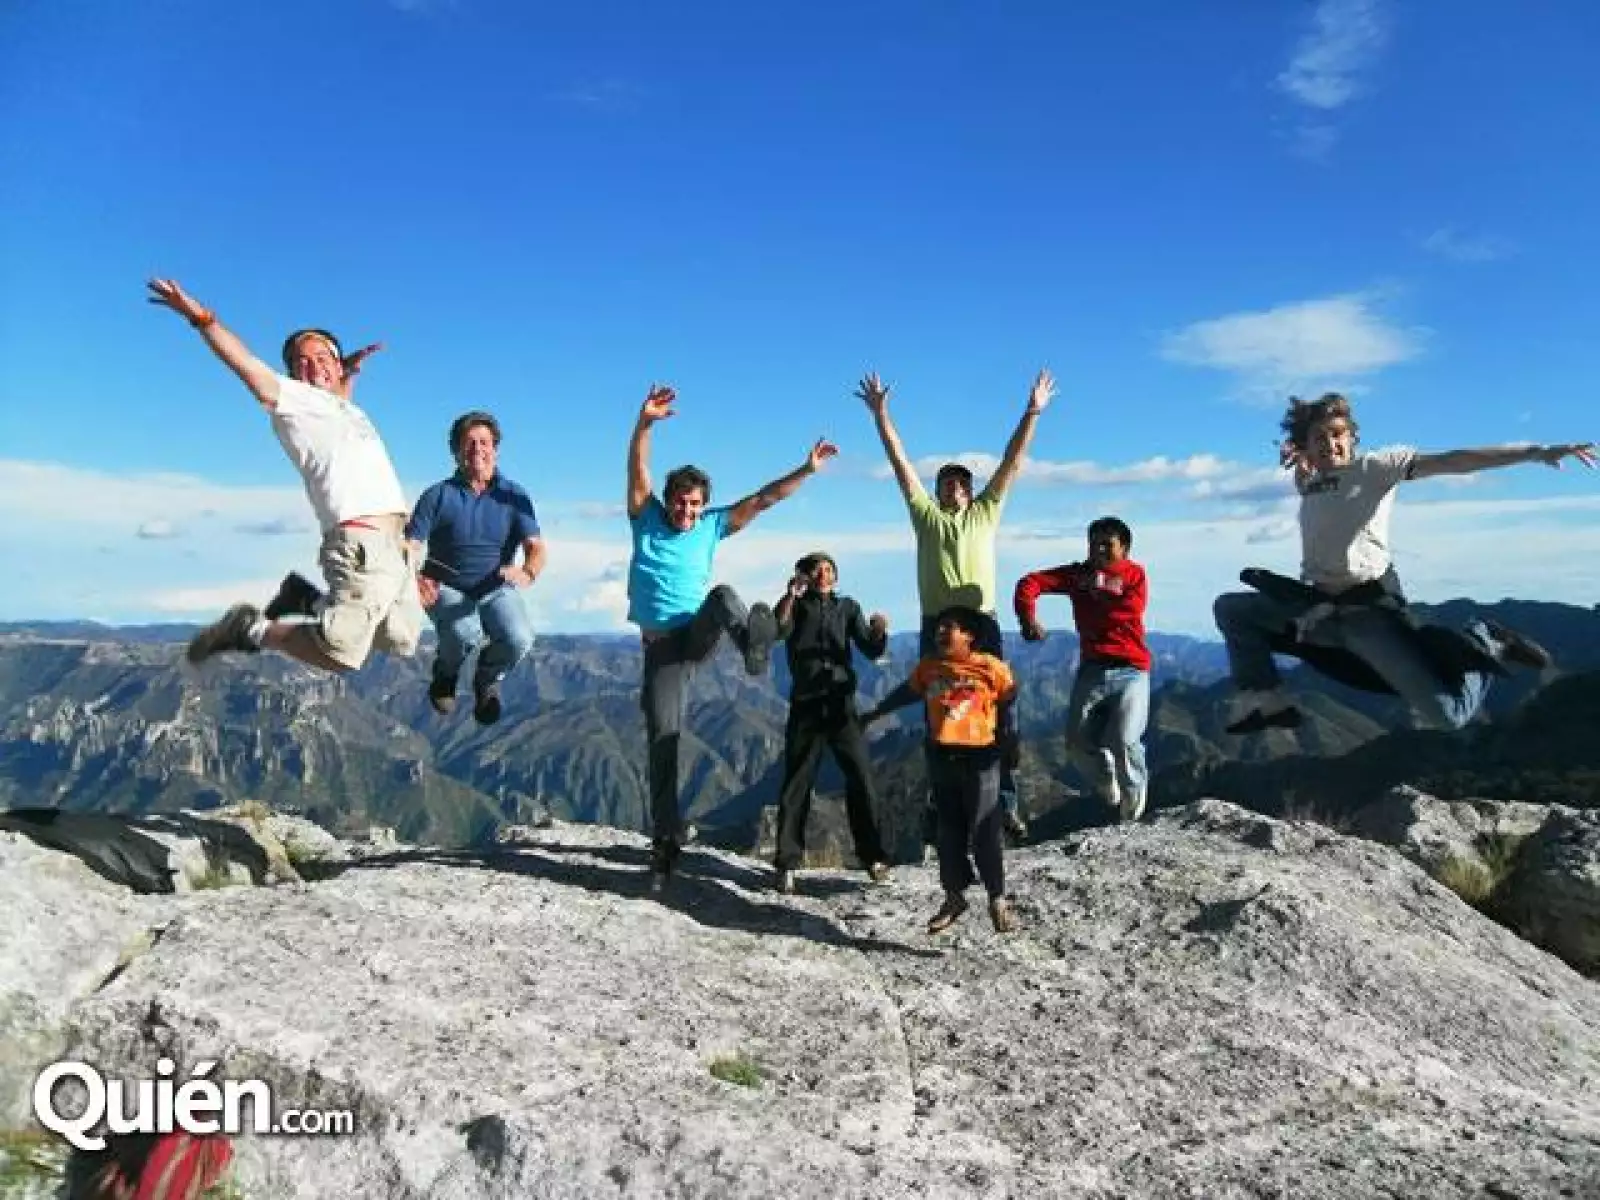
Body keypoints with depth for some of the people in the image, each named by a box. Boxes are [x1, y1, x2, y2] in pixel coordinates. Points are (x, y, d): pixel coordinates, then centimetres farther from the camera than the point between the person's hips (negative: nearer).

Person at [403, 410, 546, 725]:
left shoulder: (514, 497, -1)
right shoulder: (437, 496, -3)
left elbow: (536, 548, -12)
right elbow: (409, 546, -9)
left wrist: (528, 573, -36)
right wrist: (415, 578, -32)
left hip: (496, 590, 1)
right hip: (446, 589, -1)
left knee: (519, 640, -28)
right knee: (465, 632, -34)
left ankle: (487, 679, 10)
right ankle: (446, 672, 5)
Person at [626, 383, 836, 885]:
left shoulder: (712, 524, 3)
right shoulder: (646, 518, 0)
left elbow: (762, 499, 0)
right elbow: (637, 471, -16)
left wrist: (806, 470, -10)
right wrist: (644, 423, -32)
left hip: (699, 634, 0)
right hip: (660, 646, 0)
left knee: (723, 595, -31)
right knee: (663, 739, -4)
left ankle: (753, 636, -64)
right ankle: (665, 840, 4)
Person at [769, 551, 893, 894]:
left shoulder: (848, 607, 12)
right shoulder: (795, 606, 7)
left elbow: (871, 650, 3)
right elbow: (778, 631, -14)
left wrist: (879, 632, -19)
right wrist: (791, 596, -31)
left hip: (842, 703, 1)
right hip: (805, 705, -1)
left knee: (861, 779, -4)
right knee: (796, 783, 0)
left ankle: (873, 857, 6)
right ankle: (788, 863, 6)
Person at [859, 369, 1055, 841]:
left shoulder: (985, 513, 14)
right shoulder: (926, 515, 11)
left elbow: (1012, 462, 10)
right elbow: (900, 463, 7)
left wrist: (1032, 413, 4)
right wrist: (880, 414, 3)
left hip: (982, 623, 1)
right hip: (937, 625, 0)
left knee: (1000, 714, -1)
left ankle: (1006, 803, 7)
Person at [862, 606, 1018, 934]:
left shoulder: (991, 667, -7)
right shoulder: (928, 667, 7)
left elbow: (1014, 702, 0)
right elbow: (907, 693, 23)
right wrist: (872, 715, 31)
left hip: (980, 758, -4)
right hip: (942, 757, 5)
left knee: (985, 832, -2)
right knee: (949, 832, 11)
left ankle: (998, 899, 12)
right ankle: (954, 896, 23)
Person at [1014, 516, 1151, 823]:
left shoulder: (1135, 574, 7)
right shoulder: (1078, 573, 11)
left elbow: (1131, 609, -13)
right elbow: (1030, 582, -1)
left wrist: (1093, 597, -3)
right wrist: (1028, 618, -17)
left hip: (1130, 671, -3)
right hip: (1092, 668, 3)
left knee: (1123, 740, -19)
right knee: (1078, 743, -6)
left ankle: (1134, 796, 13)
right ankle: (1108, 785, 28)